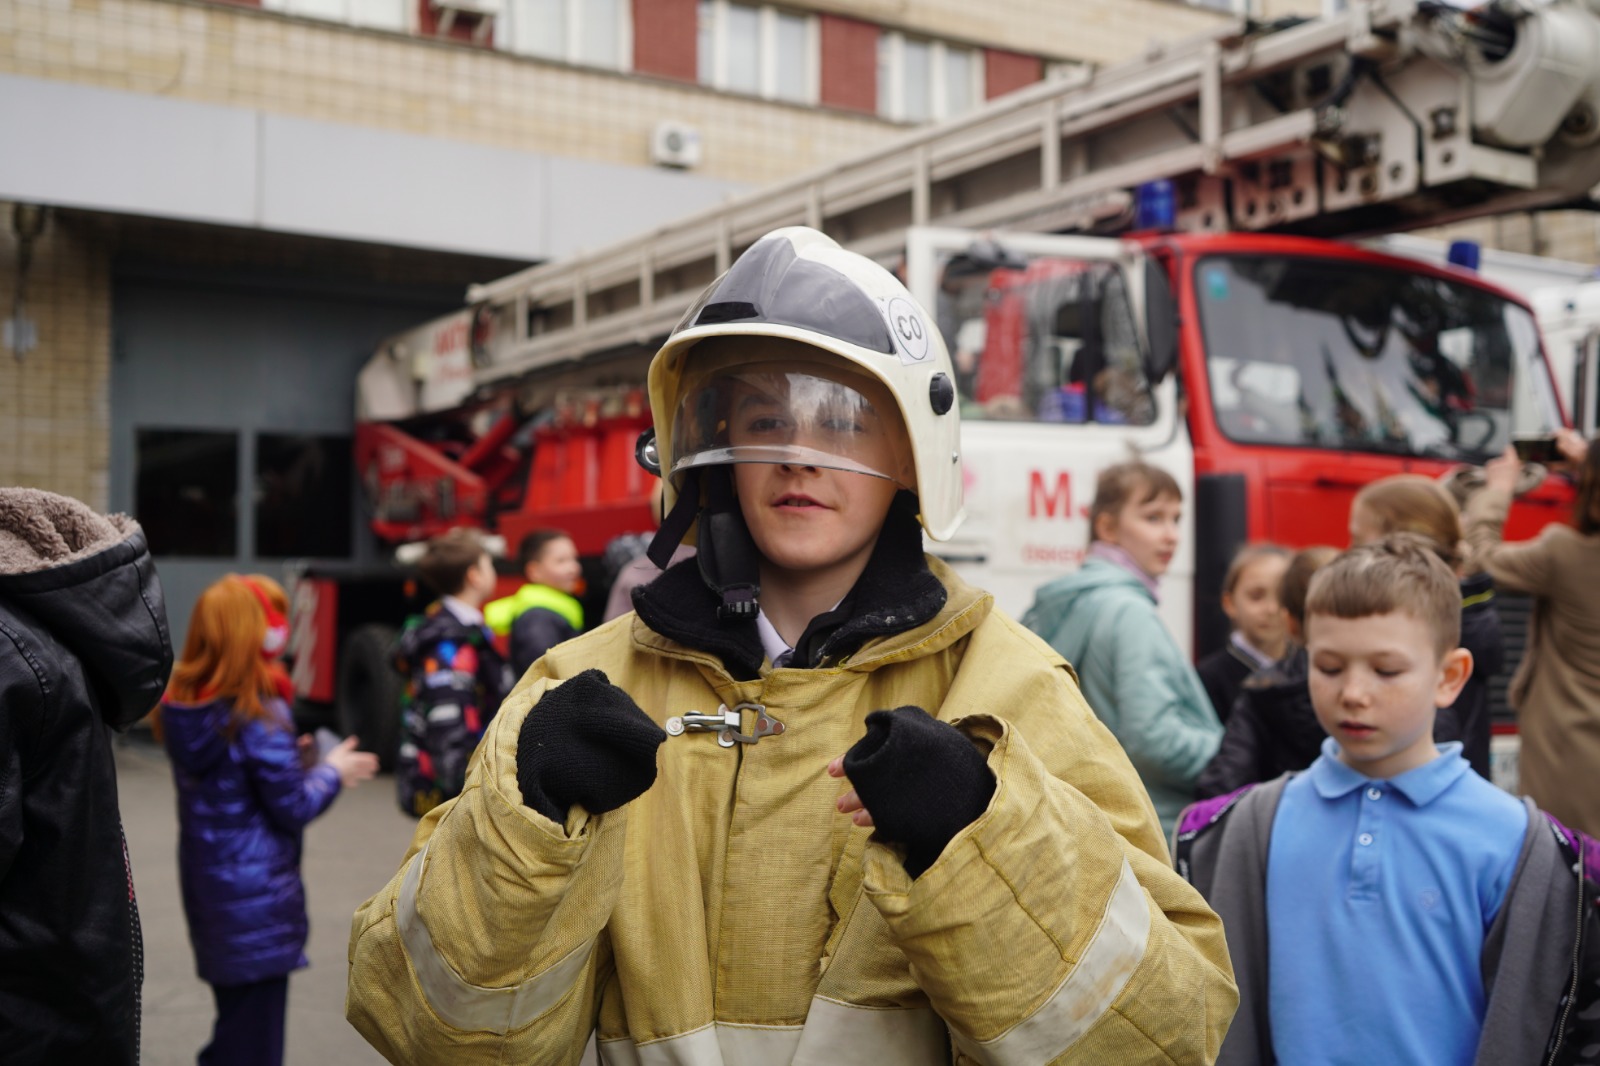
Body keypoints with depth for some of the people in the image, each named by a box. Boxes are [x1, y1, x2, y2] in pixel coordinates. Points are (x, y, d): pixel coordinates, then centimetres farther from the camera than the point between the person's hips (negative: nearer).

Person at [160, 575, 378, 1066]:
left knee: (233, 1020, 22)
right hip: (256, 893, -7)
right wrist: (332, 772, 1)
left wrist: (302, 761, 8)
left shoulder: (182, 707, 1)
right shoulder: (259, 715, -20)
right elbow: (292, 808, -15)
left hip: (206, 883, 7)